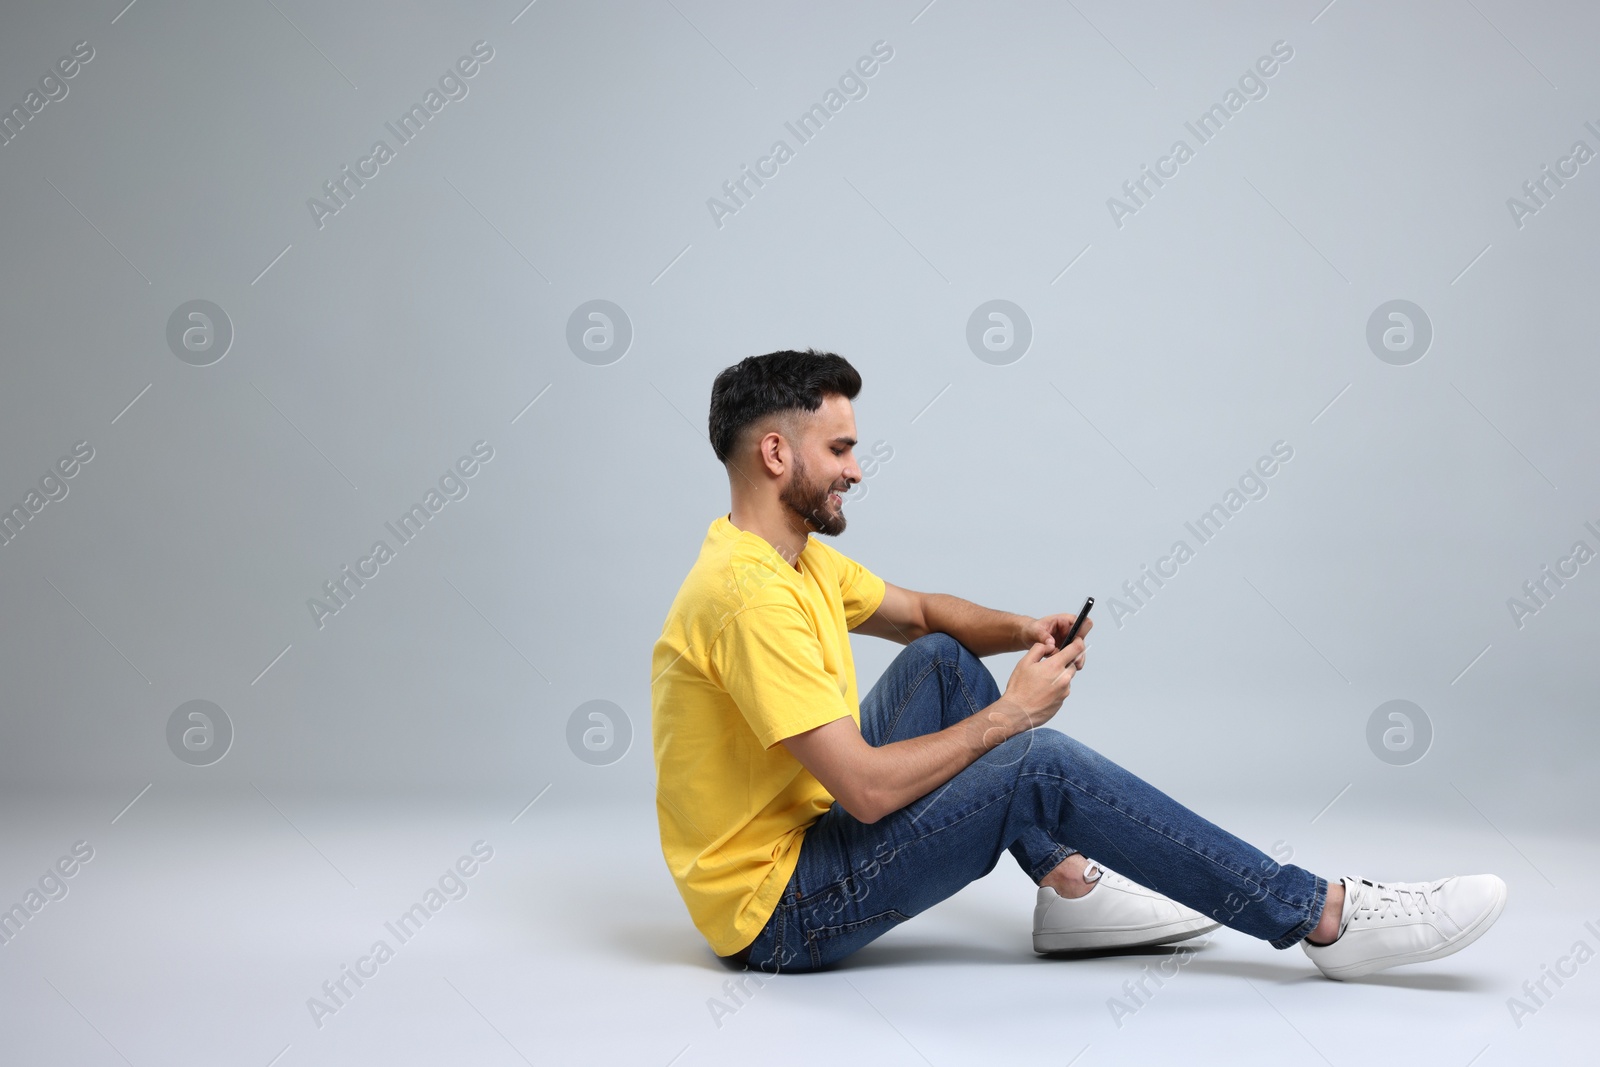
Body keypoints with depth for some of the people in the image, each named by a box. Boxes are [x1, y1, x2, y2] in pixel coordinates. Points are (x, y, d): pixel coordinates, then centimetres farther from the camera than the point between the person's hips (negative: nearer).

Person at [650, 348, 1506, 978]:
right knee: (1042, 765, -18)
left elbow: (923, 615, 21)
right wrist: (1008, 714, -14)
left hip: (800, 839, 10)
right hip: (776, 914, -10)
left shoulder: (796, 558, 7)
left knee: (942, 662, 7)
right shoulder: (749, 594, -25)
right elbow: (867, 788, -27)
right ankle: (1324, 919, -9)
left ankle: (1069, 888, 4)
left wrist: (1019, 631, -1)